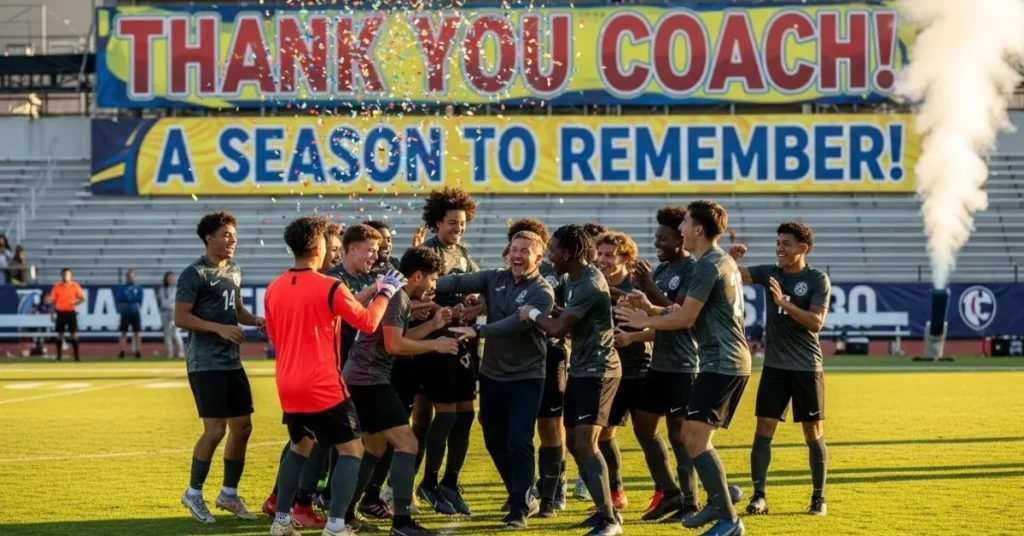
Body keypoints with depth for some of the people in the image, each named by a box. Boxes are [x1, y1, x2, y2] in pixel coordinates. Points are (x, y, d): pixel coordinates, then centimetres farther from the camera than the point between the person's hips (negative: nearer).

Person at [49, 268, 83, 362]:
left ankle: (76, 357, 2)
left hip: (71, 312, -1)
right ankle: (58, 357, 10)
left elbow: (82, 298, 2)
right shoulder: (57, 287, 2)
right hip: (60, 312, 1)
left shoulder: (75, 286, 0)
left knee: (74, 334, -1)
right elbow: (53, 301, 6)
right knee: (60, 335, 4)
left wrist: (75, 302, -19)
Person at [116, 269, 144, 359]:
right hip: (125, 313, 0)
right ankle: (122, 352, 1)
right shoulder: (121, 288, 5)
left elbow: (139, 299, 0)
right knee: (124, 332, 0)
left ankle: (138, 351, 1)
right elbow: (119, 300, -2)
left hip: (135, 313, 0)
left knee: (137, 332, 0)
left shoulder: (138, 288, 6)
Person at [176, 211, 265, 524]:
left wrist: (255, 320, 4)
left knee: (242, 426, 8)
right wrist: (220, 328, -23)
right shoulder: (195, 274, -11)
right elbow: (180, 318, -16)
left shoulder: (234, 271, 14)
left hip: (232, 362, 8)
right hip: (205, 364, -8)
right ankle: (193, 493, 6)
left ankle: (229, 493, 20)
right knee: (216, 429, -9)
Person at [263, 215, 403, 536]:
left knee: (299, 447, 24)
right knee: (352, 449, 1)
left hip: (288, 386, 7)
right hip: (323, 387, -7)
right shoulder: (329, 287, -13)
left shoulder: (273, 290, 6)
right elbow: (367, 322, -6)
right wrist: (385, 292, 9)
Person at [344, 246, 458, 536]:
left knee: (375, 447, 21)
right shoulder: (396, 296, -15)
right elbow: (393, 345, -20)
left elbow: (400, 337, 20)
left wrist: (433, 324, 14)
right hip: (369, 380, -11)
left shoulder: (399, 297, 16)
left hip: (360, 379, 11)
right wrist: (435, 345, -11)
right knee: (406, 443, -12)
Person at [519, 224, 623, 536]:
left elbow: (559, 329, -23)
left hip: (598, 371, -10)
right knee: (573, 441, 12)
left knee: (585, 442, -15)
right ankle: (604, 509, 21)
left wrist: (533, 314, -6)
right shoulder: (574, 279, 11)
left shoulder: (589, 284, -21)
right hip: (580, 369, 10)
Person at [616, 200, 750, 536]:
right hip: (731, 361, 11)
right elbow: (696, 313, 21)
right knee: (693, 436, 17)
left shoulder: (708, 265, -14)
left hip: (721, 363, -11)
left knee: (695, 439, -13)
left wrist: (644, 321, -1)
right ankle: (718, 501, 23)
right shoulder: (724, 261, 17)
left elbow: (685, 319, -15)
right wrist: (652, 310, 15)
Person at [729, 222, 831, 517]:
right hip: (774, 366, 3)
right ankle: (759, 496, -1)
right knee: (764, 429, -4)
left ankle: (818, 497, 14)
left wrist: (784, 302, -26)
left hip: (807, 367, -3)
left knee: (813, 433, 4)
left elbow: (816, 322, -17)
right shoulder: (770, 273, 3)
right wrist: (730, 257, -24)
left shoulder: (818, 279, -7)